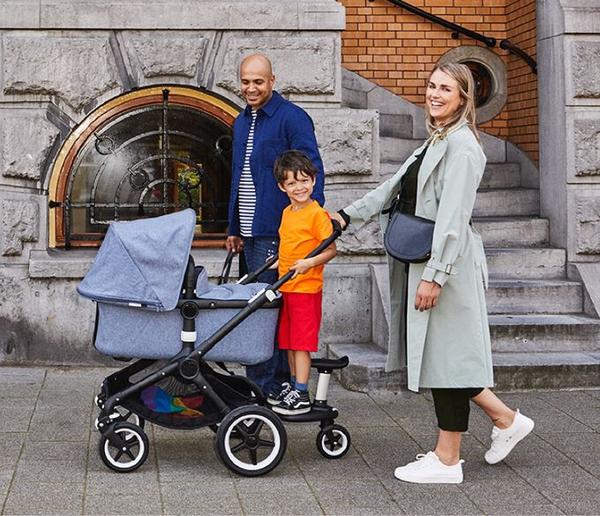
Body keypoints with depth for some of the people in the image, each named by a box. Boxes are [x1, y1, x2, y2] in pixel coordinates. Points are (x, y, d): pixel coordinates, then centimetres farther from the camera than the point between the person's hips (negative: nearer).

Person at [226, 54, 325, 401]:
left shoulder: (292, 118, -8)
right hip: (250, 232, 9)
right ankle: (282, 382, 21)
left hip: (277, 231, -9)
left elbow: (312, 171, -13)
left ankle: (264, 386, -5)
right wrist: (234, 229, 21)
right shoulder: (242, 122, 17)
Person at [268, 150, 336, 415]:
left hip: (306, 287, -8)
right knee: (288, 341, 15)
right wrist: (280, 263, 15)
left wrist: (309, 263, -25)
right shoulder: (287, 212, 13)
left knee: (301, 342, -6)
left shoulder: (317, 214, -12)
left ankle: (300, 396, -3)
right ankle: (294, 385, 27)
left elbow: (331, 249, -13)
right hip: (285, 287, 8)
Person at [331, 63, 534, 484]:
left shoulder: (461, 145, -13)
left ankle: (446, 460, 7)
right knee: (440, 355, 13)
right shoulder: (436, 141, 18)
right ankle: (505, 419, 26)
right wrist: (348, 216, 19)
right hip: (425, 264, 10)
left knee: (447, 354, -2)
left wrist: (434, 275, -23)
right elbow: (395, 187, 23)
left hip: (447, 267, -10)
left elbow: (453, 217, -20)